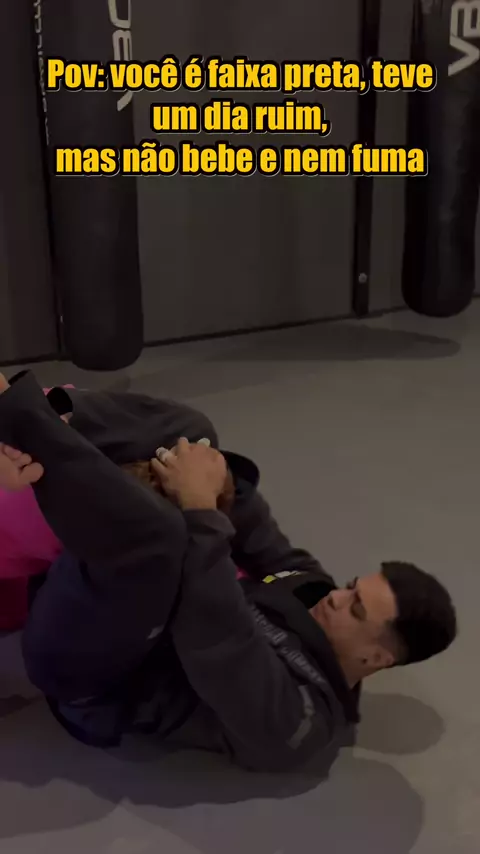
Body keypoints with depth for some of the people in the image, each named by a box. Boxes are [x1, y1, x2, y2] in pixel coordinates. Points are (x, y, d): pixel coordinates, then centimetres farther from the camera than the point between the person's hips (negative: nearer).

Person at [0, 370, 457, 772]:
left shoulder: (299, 717, -25)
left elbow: (219, 643, -40)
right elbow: (260, 541, 1)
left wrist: (201, 507, -38)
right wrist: (220, 482, -20)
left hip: (81, 672, -8)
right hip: (123, 609, 8)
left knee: (156, 533, -41)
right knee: (185, 430, 0)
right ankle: (47, 409, -16)